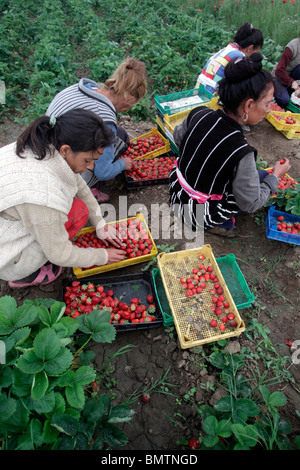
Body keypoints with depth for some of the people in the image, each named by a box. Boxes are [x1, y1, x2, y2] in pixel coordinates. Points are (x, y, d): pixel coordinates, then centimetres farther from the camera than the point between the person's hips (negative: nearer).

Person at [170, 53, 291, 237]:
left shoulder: (199, 113, -14)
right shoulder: (240, 152, -31)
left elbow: (178, 137, 8)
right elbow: (251, 204, -17)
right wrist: (276, 175, -2)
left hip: (177, 190, 6)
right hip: (201, 216, -6)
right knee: (263, 177, 9)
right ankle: (222, 223, 7)